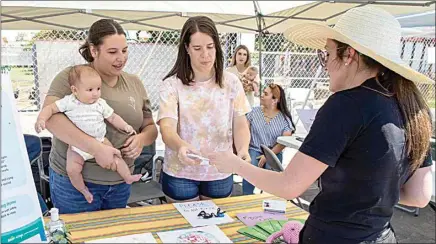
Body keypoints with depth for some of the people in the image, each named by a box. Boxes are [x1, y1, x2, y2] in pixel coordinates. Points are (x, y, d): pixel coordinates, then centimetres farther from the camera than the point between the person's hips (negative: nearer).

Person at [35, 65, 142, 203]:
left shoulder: (101, 104, -1)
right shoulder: (69, 102, -9)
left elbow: (113, 117, 6)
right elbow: (50, 108, -6)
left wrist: (124, 126, -8)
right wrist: (41, 119, -23)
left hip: (100, 141, 2)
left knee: (115, 157, -8)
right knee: (72, 169, -16)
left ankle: (128, 177, 18)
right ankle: (83, 189, 11)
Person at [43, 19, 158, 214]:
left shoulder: (134, 83, 5)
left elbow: (151, 128, 11)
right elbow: (49, 117, -22)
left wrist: (142, 138, -13)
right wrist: (96, 148, -29)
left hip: (120, 182, 5)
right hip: (74, 180, -4)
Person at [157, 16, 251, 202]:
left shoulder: (231, 82, -1)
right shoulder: (172, 85, -8)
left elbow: (240, 125, -1)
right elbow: (167, 128, -19)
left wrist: (243, 149, -23)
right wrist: (181, 146, -41)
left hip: (220, 174, 2)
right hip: (180, 174, -2)